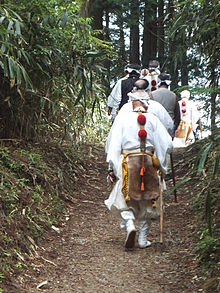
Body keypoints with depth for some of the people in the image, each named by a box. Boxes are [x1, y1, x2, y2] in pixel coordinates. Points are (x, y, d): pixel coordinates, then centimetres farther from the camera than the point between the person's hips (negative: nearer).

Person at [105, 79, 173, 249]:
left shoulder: (122, 117, -2)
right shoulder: (152, 119, 0)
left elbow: (115, 143, -4)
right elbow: (167, 144, -1)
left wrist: (112, 168, -1)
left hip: (128, 162, -1)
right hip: (149, 163, 1)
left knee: (126, 199, 10)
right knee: (146, 200, 12)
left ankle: (130, 225, -18)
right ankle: (143, 239, 16)